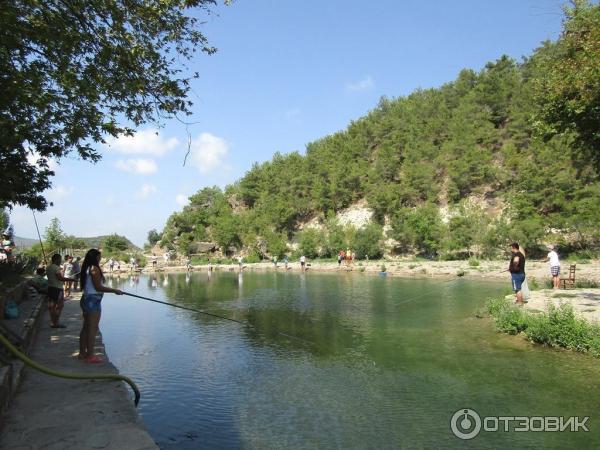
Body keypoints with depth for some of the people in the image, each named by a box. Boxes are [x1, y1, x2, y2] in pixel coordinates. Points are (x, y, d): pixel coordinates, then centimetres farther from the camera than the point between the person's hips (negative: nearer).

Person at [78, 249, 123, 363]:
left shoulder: (86, 269, 11)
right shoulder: (95, 268, -15)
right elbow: (98, 287, -18)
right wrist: (115, 290, -12)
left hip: (86, 299, 9)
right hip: (93, 301, -9)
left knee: (86, 328, 16)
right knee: (93, 329, -3)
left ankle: (82, 353, 25)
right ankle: (90, 356, 3)